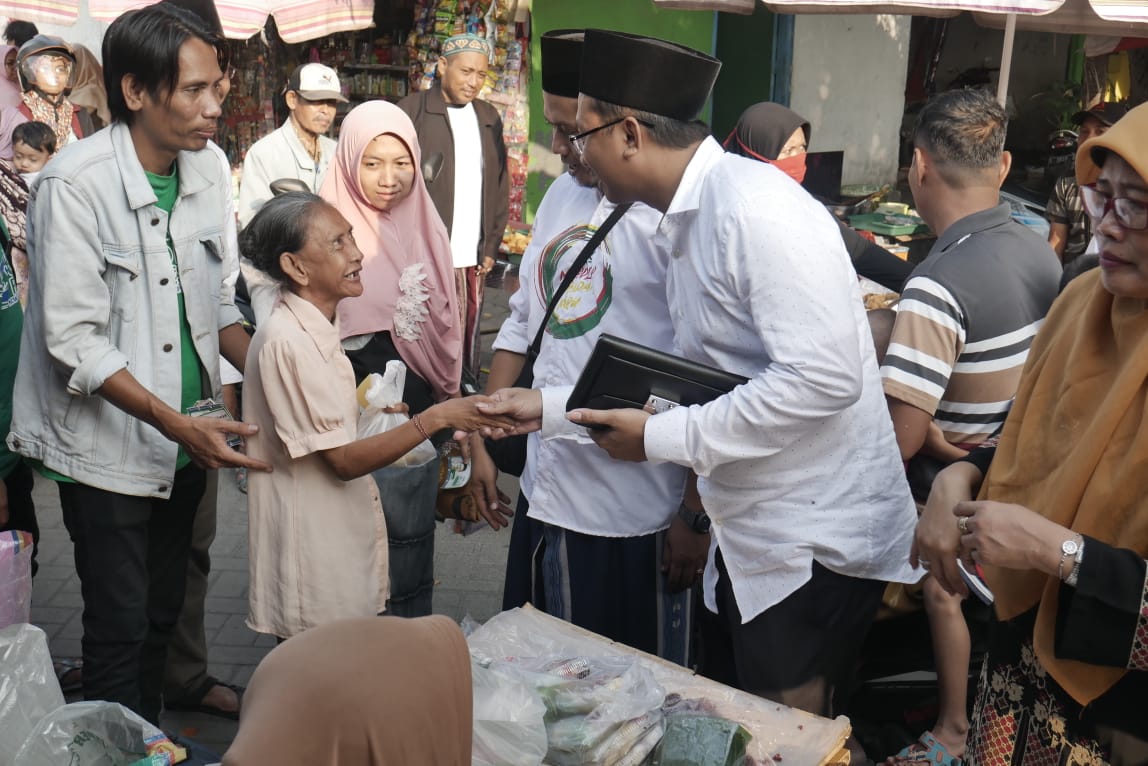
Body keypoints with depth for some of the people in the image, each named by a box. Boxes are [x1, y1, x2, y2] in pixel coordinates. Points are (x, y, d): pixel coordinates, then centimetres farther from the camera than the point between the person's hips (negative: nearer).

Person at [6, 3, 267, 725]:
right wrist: (175, 422, -25)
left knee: (164, 613, 19)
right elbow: (74, 341, -20)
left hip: (185, 438, 6)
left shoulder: (207, 168, 0)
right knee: (120, 630, 5)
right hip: (107, 447, -6)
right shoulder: (75, 183, -18)